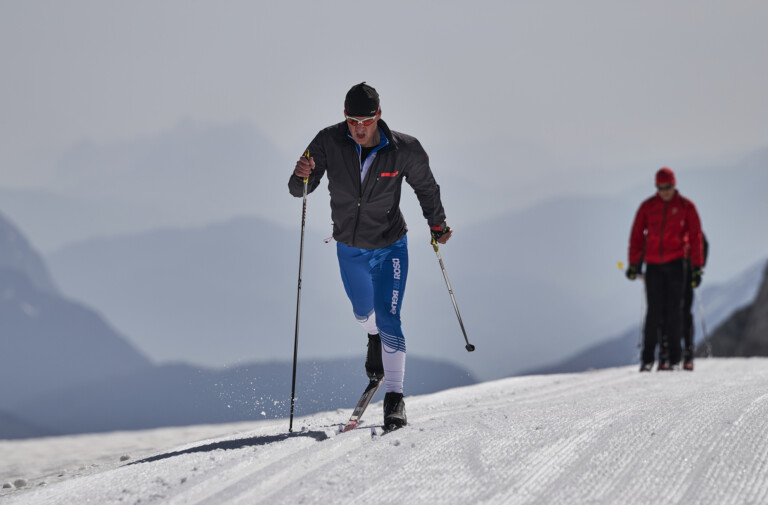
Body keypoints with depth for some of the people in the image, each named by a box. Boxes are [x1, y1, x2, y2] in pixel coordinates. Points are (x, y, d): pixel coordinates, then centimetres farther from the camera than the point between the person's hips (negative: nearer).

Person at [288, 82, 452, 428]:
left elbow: (425, 186, -3)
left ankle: (395, 399, -6)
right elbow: (299, 189, -17)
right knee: (363, 312, 24)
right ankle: (375, 339, 60)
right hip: (349, 248, 3)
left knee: (388, 320, -14)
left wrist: (437, 224, -1)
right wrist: (301, 177, -38)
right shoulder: (329, 142, -21)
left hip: (390, 247, -3)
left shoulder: (404, 150, -22)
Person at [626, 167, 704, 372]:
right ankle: (648, 358, 1)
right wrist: (633, 264, 2)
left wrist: (697, 268, -1)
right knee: (654, 311, -2)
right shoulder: (647, 206, 7)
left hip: (676, 264, -1)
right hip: (653, 265, 1)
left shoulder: (686, 207, 3)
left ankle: (673, 358, 2)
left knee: (674, 310, -2)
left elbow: (695, 238, 4)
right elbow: (636, 235, 9)